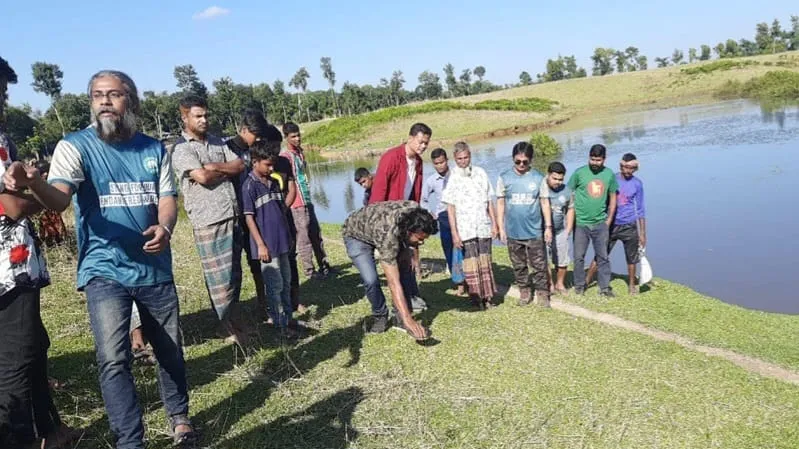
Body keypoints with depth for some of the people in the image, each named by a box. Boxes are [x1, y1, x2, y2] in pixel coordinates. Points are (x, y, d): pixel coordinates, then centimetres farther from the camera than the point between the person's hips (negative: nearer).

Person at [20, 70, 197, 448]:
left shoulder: (154, 149, 4)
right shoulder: (75, 146, -5)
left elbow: (167, 198, 2)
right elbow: (59, 199, -19)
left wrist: (165, 228, -20)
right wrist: (35, 184, -43)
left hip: (155, 267, 3)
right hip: (105, 270, -3)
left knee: (170, 349, 14)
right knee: (113, 360, -10)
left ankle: (180, 418, 36)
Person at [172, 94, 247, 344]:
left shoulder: (217, 142, 16)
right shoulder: (181, 149, -4)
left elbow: (240, 165, 6)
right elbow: (203, 177, -17)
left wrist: (215, 166, -9)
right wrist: (228, 170, -1)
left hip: (233, 215, 7)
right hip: (208, 221, -6)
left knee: (234, 273, 12)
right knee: (219, 276, -1)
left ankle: (232, 320, 26)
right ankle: (232, 328, 9)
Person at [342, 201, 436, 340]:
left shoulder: (415, 212, -27)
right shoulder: (388, 235, -45)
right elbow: (394, 284, -45)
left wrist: (406, 250, -11)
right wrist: (408, 320, -48)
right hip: (356, 234, -6)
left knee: (405, 269, -9)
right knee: (371, 279, -23)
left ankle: (400, 316, 6)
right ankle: (380, 316, 4)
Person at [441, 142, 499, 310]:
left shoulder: (480, 173, 7)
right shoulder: (452, 178, -3)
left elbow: (489, 201, 11)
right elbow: (450, 208, -5)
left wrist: (494, 224, 8)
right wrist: (454, 233, -10)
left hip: (484, 228, 3)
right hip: (465, 230, -3)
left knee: (485, 263, 6)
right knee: (471, 265, -2)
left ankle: (487, 296, 14)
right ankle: (476, 297, 8)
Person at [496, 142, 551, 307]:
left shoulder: (538, 178, -3)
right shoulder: (504, 178, -2)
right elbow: (500, 204, 3)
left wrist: (548, 227, 1)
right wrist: (501, 228, 1)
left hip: (535, 231, -1)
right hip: (513, 232, 1)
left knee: (539, 265, 4)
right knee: (519, 266, 13)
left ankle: (542, 293, 16)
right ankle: (524, 292, 28)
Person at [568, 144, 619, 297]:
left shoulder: (609, 175, 1)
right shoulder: (579, 173, -6)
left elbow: (613, 198, 9)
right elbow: (570, 195, -1)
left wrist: (609, 220, 5)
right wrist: (572, 217, -4)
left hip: (600, 223, 2)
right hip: (581, 223, -2)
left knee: (603, 257, 7)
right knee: (579, 257, 6)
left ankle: (605, 287, 17)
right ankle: (579, 285, 21)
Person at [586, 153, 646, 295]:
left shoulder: (637, 183, -1)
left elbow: (640, 209, 4)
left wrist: (642, 233, 2)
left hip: (629, 227, 1)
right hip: (611, 225, -1)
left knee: (631, 257, 9)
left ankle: (631, 285, 26)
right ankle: (586, 281, 9)